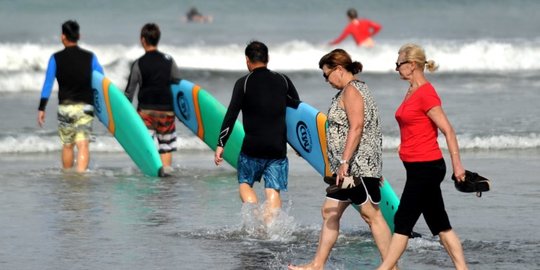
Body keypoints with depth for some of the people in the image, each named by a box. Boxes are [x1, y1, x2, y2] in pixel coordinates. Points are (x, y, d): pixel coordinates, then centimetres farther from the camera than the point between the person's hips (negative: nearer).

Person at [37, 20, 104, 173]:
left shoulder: (56, 58, 0)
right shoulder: (90, 57, 3)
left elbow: (48, 85, -3)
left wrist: (41, 109, -2)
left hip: (65, 107, 1)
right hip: (85, 107, -1)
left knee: (67, 145, 15)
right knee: (83, 145, -9)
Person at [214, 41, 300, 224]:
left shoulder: (244, 83, -2)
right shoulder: (283, 81, 8)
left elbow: (231, 115, -8)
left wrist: (220, 145, -6)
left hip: (253, 147, -2)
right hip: (278, 147, 2)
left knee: (245, 183, 14)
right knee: (273, 190, 4)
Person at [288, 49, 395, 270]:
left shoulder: (351, 90, -12)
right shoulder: (356, 88, 18)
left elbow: (356, 127, -23)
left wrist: (344, 162, -26)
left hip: (359, 165, -11)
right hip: (349, 168, 11)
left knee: (371, 214, -9)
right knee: (330, 212, 11)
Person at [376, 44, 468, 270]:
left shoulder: (426, 93, -15)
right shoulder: (412, 92, 13)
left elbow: (447, 130, -16)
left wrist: (457, 165, -17)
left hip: (426, 167, -10)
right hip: (417, 167, 10)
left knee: (403, 222, -4)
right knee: (440, 225, 9)